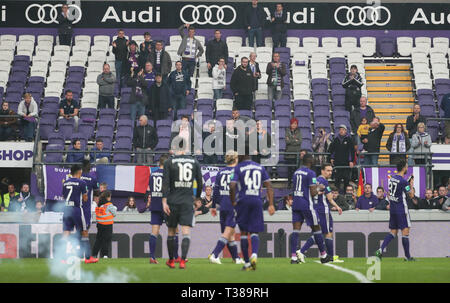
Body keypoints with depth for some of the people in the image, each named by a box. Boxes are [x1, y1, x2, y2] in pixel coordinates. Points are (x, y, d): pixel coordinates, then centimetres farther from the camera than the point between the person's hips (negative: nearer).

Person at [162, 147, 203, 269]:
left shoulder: (169, 162, -2)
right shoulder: (194, 162, 5)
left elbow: (165, 183, -8)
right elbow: (200, 183, 9)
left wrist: (164, 201, -9)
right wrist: (197, 198, 24)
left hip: (173, 201, 0)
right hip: (188, 202, 0)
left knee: (171, 232, 12)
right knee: (186, 232, -5)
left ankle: (171, 260, 22)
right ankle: (182, 260, -20)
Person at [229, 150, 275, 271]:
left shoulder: (238, 168, -1)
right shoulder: (260, 168, 12)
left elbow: (232, 186, -13)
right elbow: (269, 186, 7)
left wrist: (233, 202, 0)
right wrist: (271, 204, 6)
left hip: (243, 201, -3)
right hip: (257, 201, 3)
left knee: (243, 232, 6)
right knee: (254, 232, 7)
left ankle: (247, 263, 5)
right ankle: (254, 254, -21)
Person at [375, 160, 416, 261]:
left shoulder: (392, 178, 7)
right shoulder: (403, 181, -16)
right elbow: (411, 195, -7)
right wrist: (411, 185, 7)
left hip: (392, 209, 7)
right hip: (401, 209, -7)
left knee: (393, 232, 11)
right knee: (405, 231, -1)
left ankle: (381, 250, -4)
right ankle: (407, 256, 2)